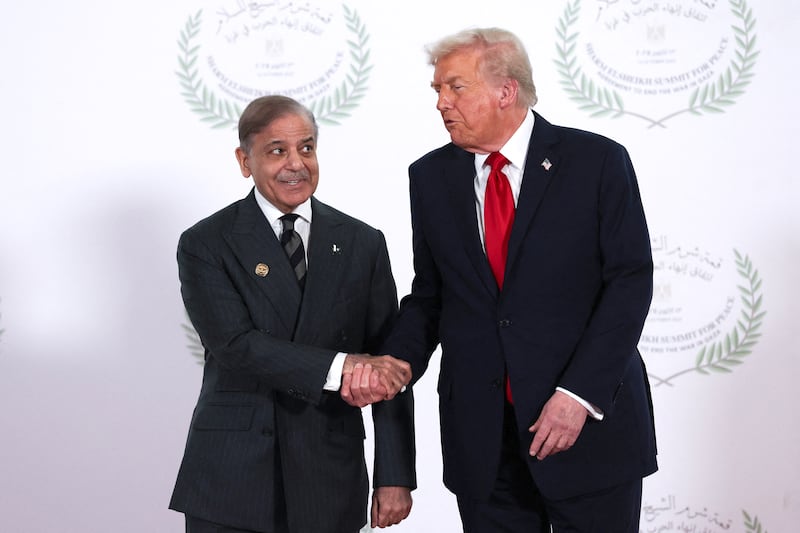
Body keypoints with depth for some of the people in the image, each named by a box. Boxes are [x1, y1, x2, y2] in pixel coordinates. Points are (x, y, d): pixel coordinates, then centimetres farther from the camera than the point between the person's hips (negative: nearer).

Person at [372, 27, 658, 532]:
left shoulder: (598, 161, -5)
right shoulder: (432, 177, 6)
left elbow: (630, 282, -8)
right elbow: (429, 295, 10)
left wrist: (579, 394, -16)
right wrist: (395, 363, -8)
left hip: (591, 420, -3)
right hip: (481, 433, 3)